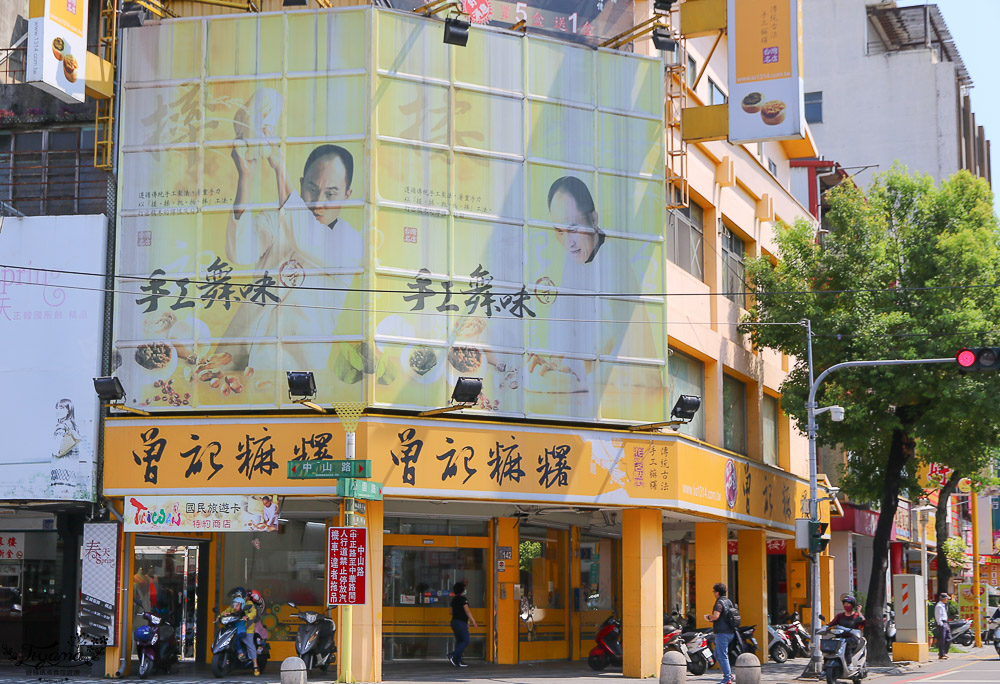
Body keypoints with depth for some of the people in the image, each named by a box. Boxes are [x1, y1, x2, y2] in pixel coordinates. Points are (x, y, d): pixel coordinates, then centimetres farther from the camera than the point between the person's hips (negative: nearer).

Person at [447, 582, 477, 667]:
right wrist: (473, 621, -13)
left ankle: (458, 661, 5)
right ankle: (452, 656, -16)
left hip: (454, 622, 9)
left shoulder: (454, 599, 13)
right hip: (461, 623, -9)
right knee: (465, 641, -6)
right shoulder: (463, 599, -13)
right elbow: (467, 611, -17)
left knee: (459, 641, 10)